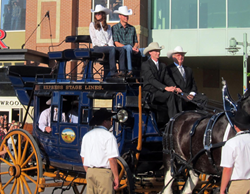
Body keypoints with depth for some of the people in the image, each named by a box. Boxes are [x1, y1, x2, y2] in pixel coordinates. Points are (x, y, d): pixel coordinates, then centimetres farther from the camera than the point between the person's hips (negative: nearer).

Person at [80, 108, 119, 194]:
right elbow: (112, 159, -14)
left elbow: (83, 158, 15)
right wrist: (116, 177, -8)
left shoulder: (87, 136, 11)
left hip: (90, 172, 7)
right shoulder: (108, 136, -10)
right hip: (104, 172, -7)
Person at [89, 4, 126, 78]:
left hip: (108, 46, 4)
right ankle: (113, 72, -41)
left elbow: (110, 39, 16)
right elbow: (93, 38, 3)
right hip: (98, 47, -4)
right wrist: (103, 45, -9)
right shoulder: (92, 25, 13)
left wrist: (111, 45, -8)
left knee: (121, 49, -26)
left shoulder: (108, 27, 24)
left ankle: (122, 71, -37)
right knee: (112, 49, -36)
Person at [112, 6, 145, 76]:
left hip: (132, 50, 4)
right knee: (128, 47, -39)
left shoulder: (132, 28, 23)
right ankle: (129, 70, -46)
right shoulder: (115, 28, 8)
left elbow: (136, 42, 20)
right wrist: (131, 48, -13)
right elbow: (116, 43, -3)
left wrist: (135, 47, -6)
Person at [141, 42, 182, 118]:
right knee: (170, 95, -28)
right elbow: (151, 80, -14)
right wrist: (165, 88, -27)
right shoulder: (145, 65, -2)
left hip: (160, 91, 6)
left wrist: (175, 87, -12)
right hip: (150, 92, -6)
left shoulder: (162, 65, 21)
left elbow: (167, 78, 10)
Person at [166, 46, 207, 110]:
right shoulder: (169, 69, 7)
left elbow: (193, 84, 20)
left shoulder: (189, 69, 27)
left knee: (204, 98, -23)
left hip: (190, 94, 5)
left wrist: (192, 93, -3)